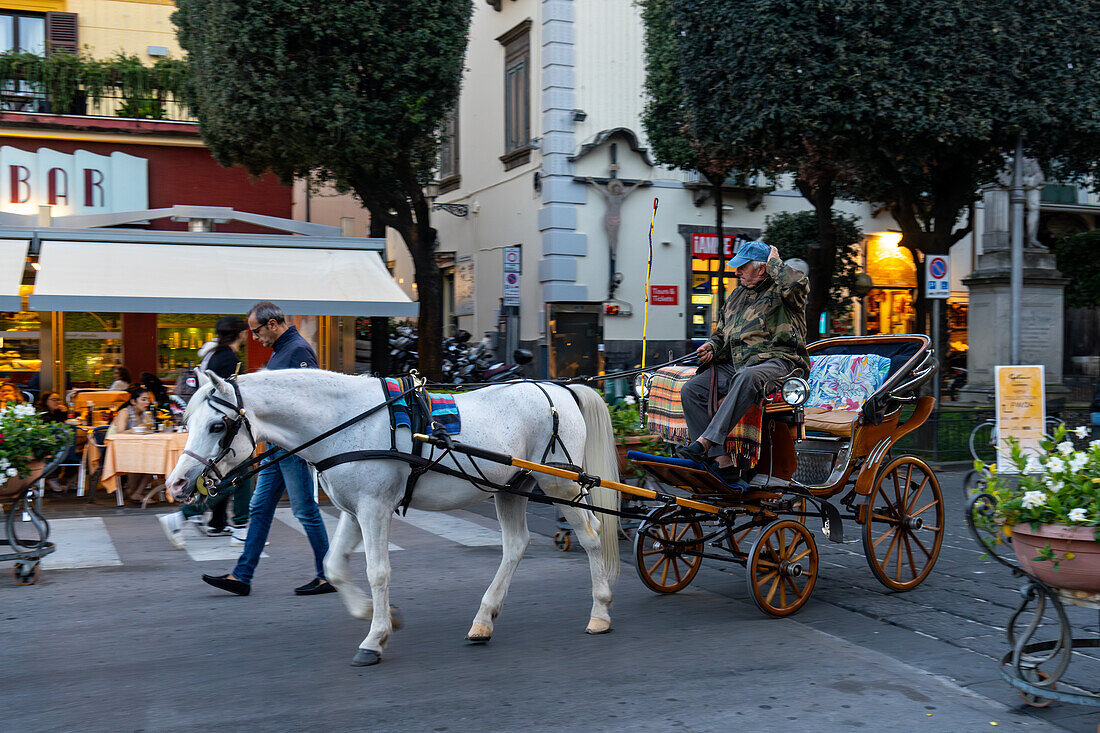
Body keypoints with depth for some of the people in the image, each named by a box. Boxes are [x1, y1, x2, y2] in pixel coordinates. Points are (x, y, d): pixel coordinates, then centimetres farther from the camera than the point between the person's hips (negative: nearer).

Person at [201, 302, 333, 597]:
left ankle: (327, 577, 7)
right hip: (277, 445, 10)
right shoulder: (279, 351, 17)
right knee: (260, 508, 9)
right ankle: (242, 575, 13)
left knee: (305, 510, -3)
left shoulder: (299, 350, -14)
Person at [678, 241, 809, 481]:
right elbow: (722, 333, 32)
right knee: (691, 390, -14)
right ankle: (722, 460, -23)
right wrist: (712, 347, 9)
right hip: (735, 364, 7)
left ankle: (705, 442, -47)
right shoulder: (737, 295, 24)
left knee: (746, 377, -42)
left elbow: (799, 285, -22)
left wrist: (774, 263, -5)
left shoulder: (780, 290, 3)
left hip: (777, 362, -7)